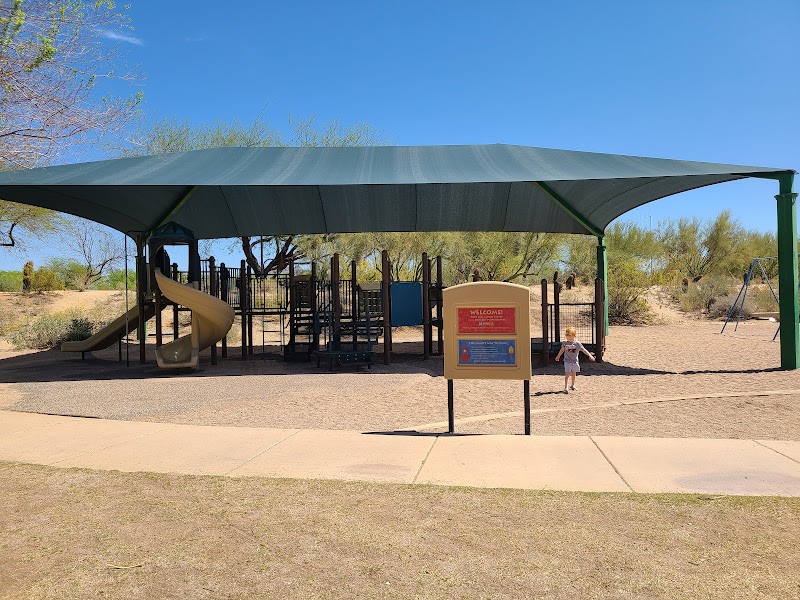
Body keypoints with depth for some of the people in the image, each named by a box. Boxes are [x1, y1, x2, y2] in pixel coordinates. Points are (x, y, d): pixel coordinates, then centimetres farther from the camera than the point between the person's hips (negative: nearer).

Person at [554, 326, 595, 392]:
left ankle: (572, 385, 35)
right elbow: (562, 350, 12)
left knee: (573, 374, 15)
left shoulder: (577, 343, -9)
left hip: (575, 361, 1)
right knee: (567, 374, -11)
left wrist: (590, 355, -17)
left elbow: (584, 350, -8)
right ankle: (565, 388, -12)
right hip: (567, 361, -1)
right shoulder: (565, 343, -4)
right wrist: (558, 356, 22)